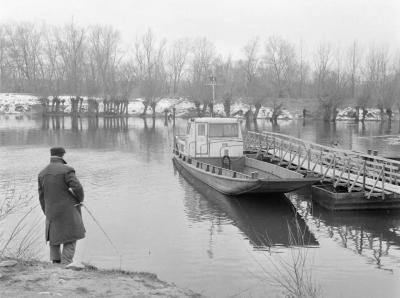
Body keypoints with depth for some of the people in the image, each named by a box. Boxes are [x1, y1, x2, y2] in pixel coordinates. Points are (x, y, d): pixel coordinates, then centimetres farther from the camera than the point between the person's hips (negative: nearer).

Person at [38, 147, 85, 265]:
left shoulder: (42, 173, 7)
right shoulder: (66, 170, -12)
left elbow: (42, 196, 10)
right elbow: (77, 187, -20)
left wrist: (47, 213, 19)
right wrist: (80, 199, 1)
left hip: (52, 212, 5)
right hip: (68, 211, -5)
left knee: (54, 240, 19)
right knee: (70, 241, 3)